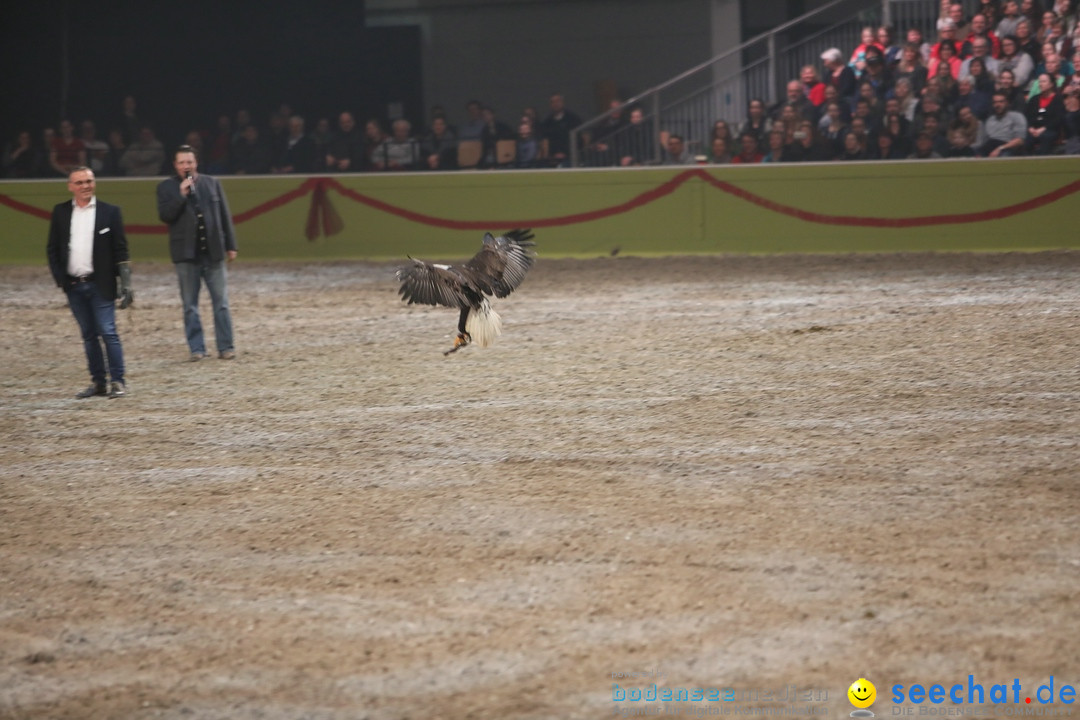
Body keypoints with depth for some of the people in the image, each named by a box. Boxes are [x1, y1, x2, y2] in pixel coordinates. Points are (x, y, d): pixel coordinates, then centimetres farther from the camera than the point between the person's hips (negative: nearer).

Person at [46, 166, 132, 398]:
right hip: (73, 286, 3)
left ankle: (118, 381, -3)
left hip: (100, 285, -3)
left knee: (108, 333, -7)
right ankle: (98, 382, 12)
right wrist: (59, 279, -1)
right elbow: (53, 249, 10)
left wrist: (126, 283, -6)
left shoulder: (109, 212, 0)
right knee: (88, 335, 8)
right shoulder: (61, 213, 7)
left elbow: (120, 250, -1)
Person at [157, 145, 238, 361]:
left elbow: (225, 216, 11)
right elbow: (165, 215, -8)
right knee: (190, 305, 2)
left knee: (221, 302, 1)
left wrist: (231, 245, 7)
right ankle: (196, 349, 6)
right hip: (186, 254, -1)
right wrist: (181, 195, -17)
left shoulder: (212, 183, 9)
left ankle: (226, 346, 4)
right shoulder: (166, 187, 3)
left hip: (213, 252, 1)